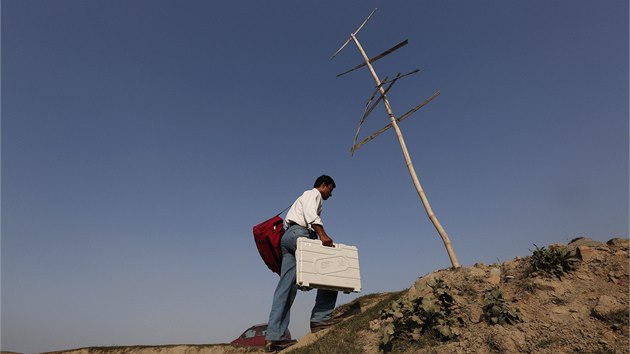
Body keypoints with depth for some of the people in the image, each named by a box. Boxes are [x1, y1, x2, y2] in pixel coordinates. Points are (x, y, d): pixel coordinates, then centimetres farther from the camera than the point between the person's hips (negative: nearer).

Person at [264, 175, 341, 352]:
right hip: (298, 234, -9)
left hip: (287, 237, 9)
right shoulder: (314, 193, 8)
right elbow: (310, 215, -13)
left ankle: (273, 337, -6)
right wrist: (323, 234, -25)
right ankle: (320, 317, -13)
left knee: (286, 287, -1)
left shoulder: (306, 196, 37)